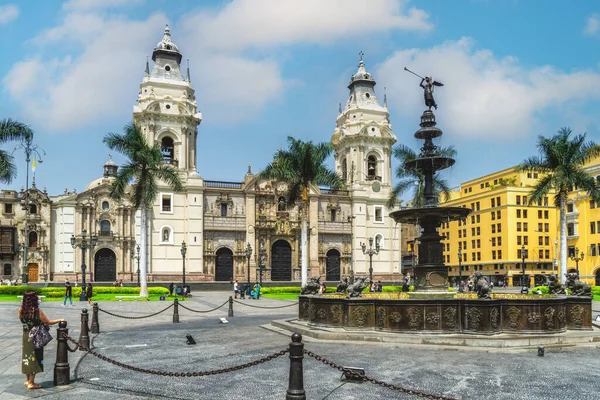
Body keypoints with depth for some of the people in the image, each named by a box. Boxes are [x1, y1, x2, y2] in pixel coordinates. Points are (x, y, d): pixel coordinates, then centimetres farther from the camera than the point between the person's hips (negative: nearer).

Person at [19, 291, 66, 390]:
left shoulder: (21, 310, -7)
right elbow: (48, 322, -14)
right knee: (34, 359, 4)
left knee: (27, 357, 18)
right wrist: (60, 320, -1)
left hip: (26, 336, 6)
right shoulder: (37, 311, -22)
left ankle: (27, 380, 29)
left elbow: (22, 321, 8)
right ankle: (31, 383, 11)